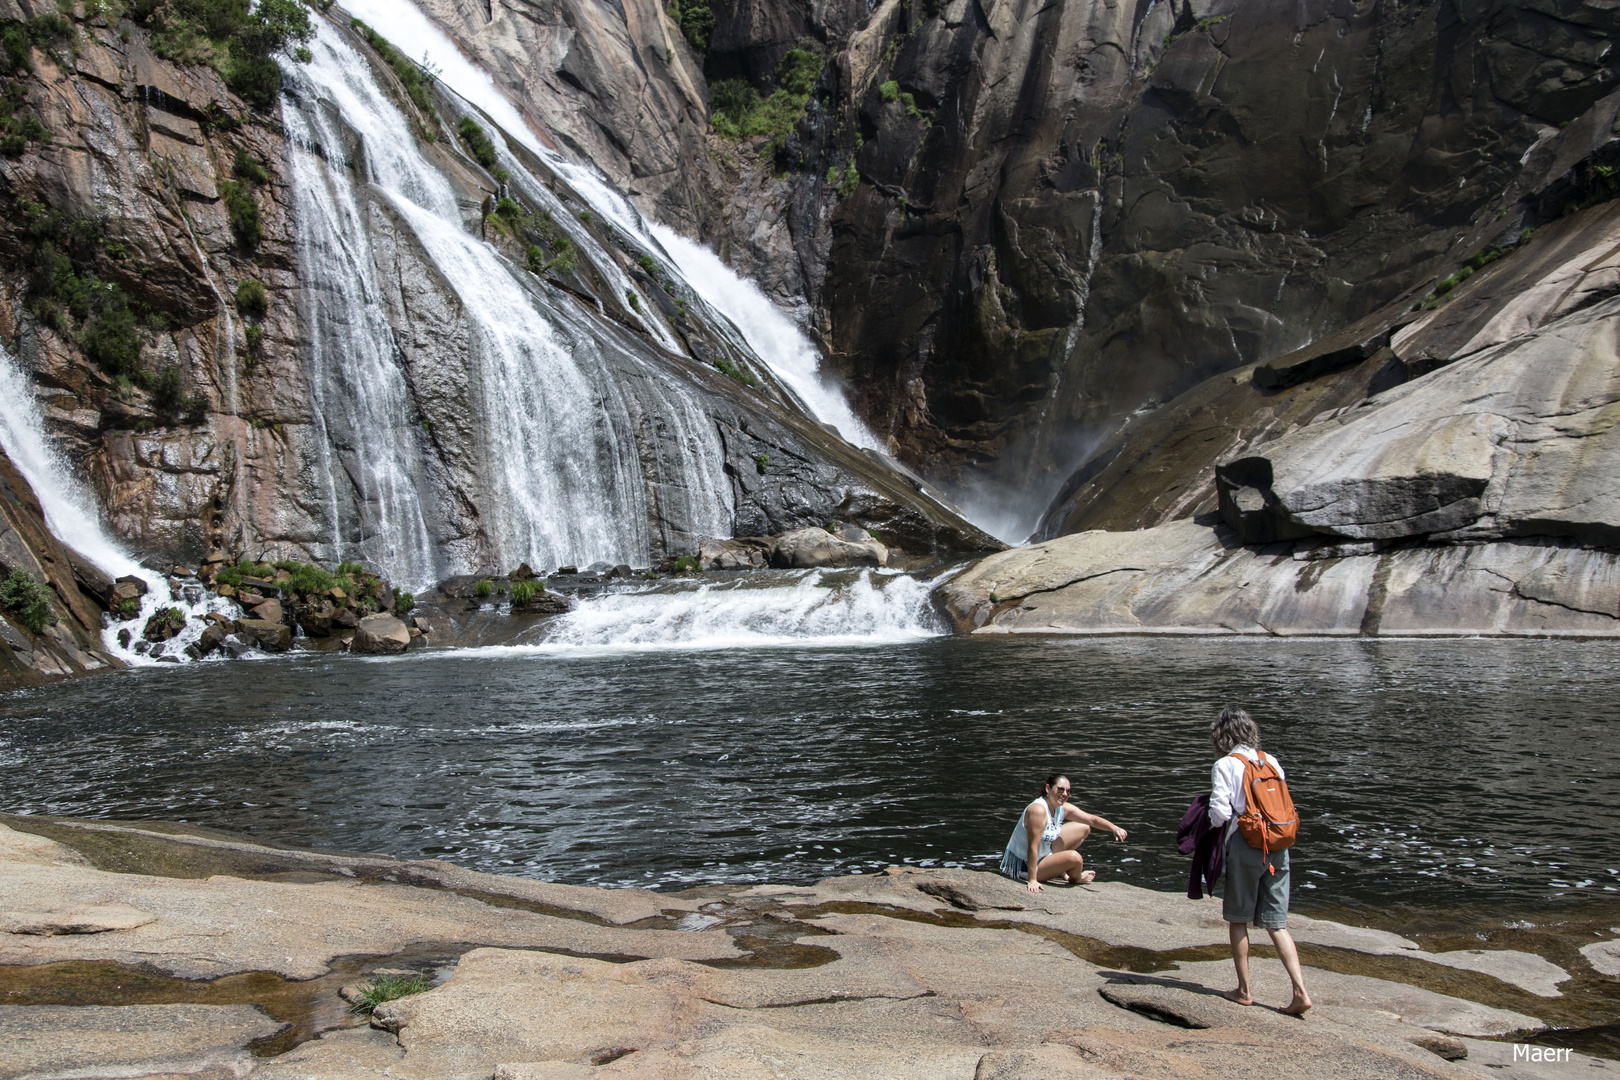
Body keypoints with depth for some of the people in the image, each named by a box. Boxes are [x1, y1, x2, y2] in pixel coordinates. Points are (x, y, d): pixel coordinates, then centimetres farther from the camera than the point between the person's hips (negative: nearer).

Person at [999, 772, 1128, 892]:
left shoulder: (1064, 809, -4)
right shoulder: (1038, 810, -32)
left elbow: (1092, 819, -2)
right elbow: (1032, 847, -34)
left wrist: (1114, 828, -20)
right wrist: (1032, 880, -35)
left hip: (1045, 852, 10)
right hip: (1024, 868, -10)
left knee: (1084, 828, 15)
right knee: (1074, 857, -28)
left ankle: (1061, 868, 20)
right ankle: (1076, 878, 8)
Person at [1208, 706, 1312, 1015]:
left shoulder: (1225, 765, -8)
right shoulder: (1271, 761, 8)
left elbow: (1220, 811, -13)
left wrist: (1218, 828, 7)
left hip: (1244, 846, -5)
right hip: (1278, 848, 5)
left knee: (1237, 920, 10)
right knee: (1277, 924, 9)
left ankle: (1244, 990, 15)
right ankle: (1300, 991, -2)